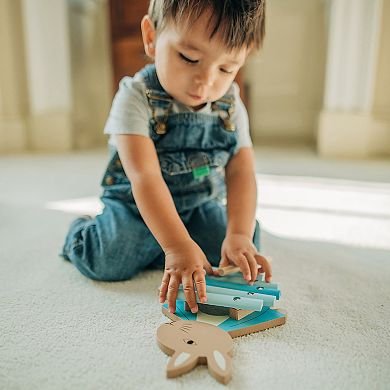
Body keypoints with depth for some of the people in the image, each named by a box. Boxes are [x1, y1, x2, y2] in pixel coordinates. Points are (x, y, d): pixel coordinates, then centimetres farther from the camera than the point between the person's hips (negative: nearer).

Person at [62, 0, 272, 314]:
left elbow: (240, 172, -15)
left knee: (238, 251, -14)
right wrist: (177, 245, -43)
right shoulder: (137, 97, -23)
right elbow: (145, 176, -34)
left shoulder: (231, 107, -8)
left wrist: (239, 234, -31)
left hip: (201, 205, 4)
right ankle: (82, 231, 14)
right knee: (108, 261, -25)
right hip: (136, 204, -4)